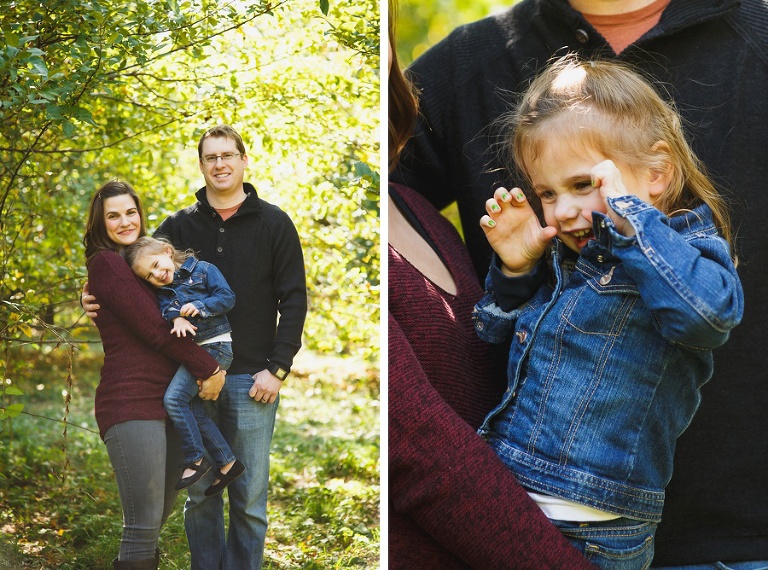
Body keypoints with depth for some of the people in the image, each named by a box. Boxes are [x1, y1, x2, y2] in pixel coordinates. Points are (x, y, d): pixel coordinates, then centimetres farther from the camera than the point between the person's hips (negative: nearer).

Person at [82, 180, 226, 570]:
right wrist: (209, 369, -5)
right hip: (131, 403, -9)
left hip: (167, 402, 9)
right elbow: (154, 328, -10)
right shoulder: (106, 263, -4)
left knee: (156, 519, 10)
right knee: (143, 526, -11)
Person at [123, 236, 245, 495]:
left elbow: (227, 297, -7)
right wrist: (177, 318, -25)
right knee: (194, 411, 7)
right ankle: (227, 462, 18)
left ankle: (195, 460, -6)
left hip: (215, 346, -8)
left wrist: (199, 306, -19)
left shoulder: (204, 270, -2)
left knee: (174, 398, -17)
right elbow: (166, 308, -4)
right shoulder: (164, 290, 15)